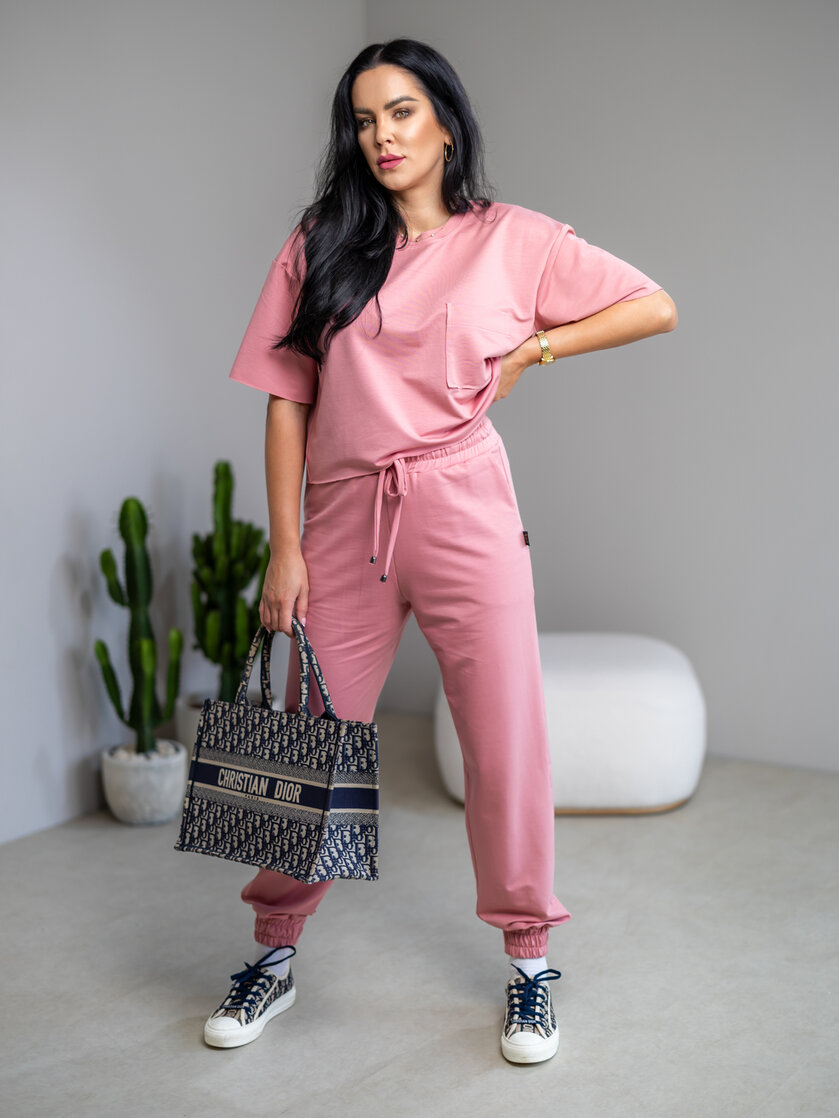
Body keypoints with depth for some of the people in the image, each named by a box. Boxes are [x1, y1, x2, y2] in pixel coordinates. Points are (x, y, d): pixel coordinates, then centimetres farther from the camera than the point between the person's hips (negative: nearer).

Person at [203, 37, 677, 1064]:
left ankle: (528, 960, 20)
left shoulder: (512, 239, 4)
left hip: (464, 512, -1)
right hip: (344, 517, 2)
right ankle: (276, 954, 24)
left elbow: (655, 308, 9)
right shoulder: (320, 245, 8)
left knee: (506, 740, 1)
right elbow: (287, 399, 4)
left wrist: (533, 346, -2)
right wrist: (285, 546, -1)